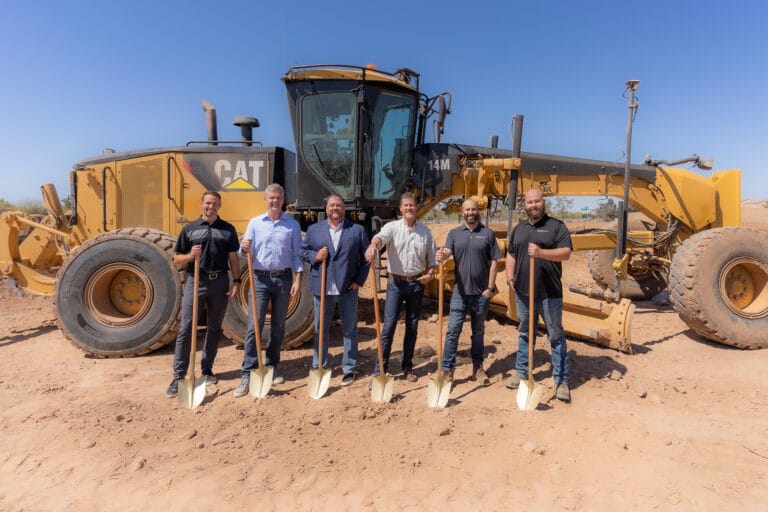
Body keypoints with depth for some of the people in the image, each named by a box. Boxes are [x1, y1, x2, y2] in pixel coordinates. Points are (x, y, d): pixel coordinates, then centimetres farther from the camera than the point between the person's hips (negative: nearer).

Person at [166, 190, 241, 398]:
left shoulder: (228, 229, 8)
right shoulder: (189, 229, 6)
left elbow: (233, 258, 8)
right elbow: (177, 258, 7)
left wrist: (236, 281, -1)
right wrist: (190, 255, -14)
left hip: (220, 282, 1)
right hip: (196, 281, -1)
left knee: (214, 328, 10)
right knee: (186, 329, -3)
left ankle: (207, 369, 24)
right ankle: (178, 376, 4)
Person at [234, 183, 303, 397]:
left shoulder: (292, 225, 5)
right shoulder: (255, 223, 5)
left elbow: (297, 254, 4)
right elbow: (246, 251, 3)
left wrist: (298, 279, -5)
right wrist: (245, 249, -21)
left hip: (283, 278, 1)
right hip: (260, 278, -1)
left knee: (278, 326, 10)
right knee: (254, 326, -5)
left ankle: (272, 366, 25)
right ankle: (248, 374, -1)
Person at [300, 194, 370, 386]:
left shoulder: (357, 230, 2)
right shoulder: (313, 229, 8)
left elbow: (366, 258, 3)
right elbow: (303, 251, 11)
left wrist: (359, 280, -4)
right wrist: (315, 256, -10)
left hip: (348, 289, -1)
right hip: (322, 289, 1)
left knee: (350, 330, 8)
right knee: (321, 329, 12)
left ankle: (349, 369, 21)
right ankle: (318, 367, 25)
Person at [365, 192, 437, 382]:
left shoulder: (425, 231, 7)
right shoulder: (392, 227, -3)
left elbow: (431, 258, 13)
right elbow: (381, 236, -27)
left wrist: (430, 273, -6)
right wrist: (373, 245, -49)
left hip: (417, 283, 3)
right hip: (396, 282, -3)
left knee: (412, 327, 10)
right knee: (389, 325, -5)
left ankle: (407, 367, 24)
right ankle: (380, 369, 4)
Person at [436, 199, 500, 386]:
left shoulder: (488, 234, 1)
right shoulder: (454, 233, 5)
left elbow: (493, 262, 0)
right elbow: (447, 251, -12)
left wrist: (490, 287, -7)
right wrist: (441, 255, -36)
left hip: (481, 292, 0)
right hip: (460, 292, 0)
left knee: (478, 332, 14)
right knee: (452, 331, 0)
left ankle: (478, 368, 28)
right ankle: (447, 369, 10)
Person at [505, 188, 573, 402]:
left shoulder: (556, 226, -2)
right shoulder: (518, 228, 14)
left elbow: (566, 253, -12)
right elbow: (511, 255, 19)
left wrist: (541, 252, -27)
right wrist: (510, 277, 5)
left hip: (549, 293, -4)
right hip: (523, 292, 5)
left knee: (556, 336, 3)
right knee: (524, 334, 16)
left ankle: (561, 381, 12)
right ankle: (521, 372, 29)